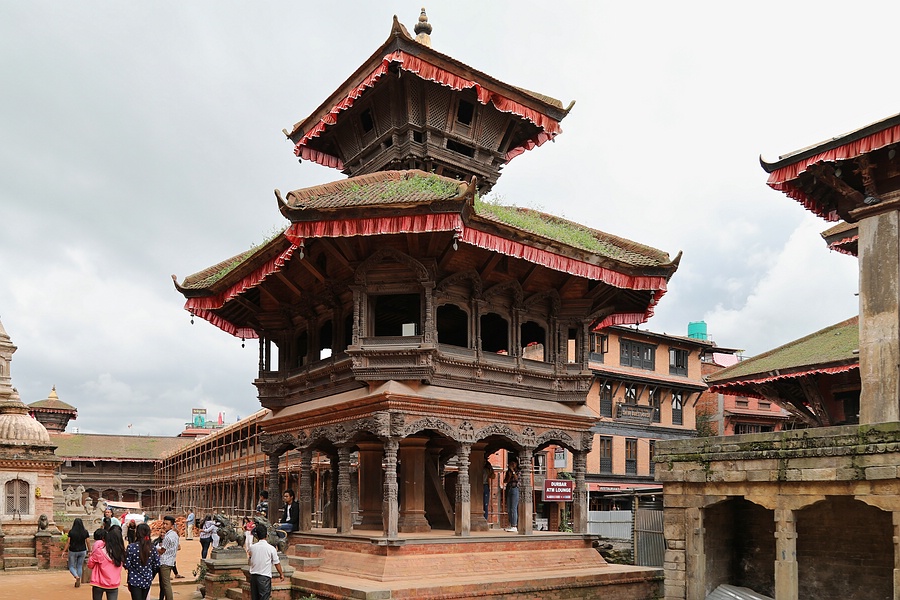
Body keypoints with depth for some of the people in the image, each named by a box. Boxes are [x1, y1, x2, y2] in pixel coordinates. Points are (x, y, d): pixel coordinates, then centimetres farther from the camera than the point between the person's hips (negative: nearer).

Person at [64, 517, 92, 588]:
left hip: (73, 551, -2)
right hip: (82, 551, 2)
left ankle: (77, 577, -16)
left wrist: (64, 551, -1)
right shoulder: (85, 532, -6)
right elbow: (88, 542, -3)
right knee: (79, 566, 15)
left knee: (71, 566, 11)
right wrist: (89, 551, 7)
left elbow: (68, 542, -10)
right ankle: (78, 582, 15)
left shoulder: (71, 532, -11)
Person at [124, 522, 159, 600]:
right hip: (147, 581, 4)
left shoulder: (131, 547, -15)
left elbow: (127, 565, -14)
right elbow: (156, 565, -1)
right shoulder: (153, 547, -4)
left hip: (135, 581, -4)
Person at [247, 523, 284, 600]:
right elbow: (277, 563, -3)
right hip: (265, 577, -4)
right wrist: (281, 574, 10)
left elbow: (249, 561, 14)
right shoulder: (271, 548, -9)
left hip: (253, 576, 4)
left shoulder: (252, 547, -1)